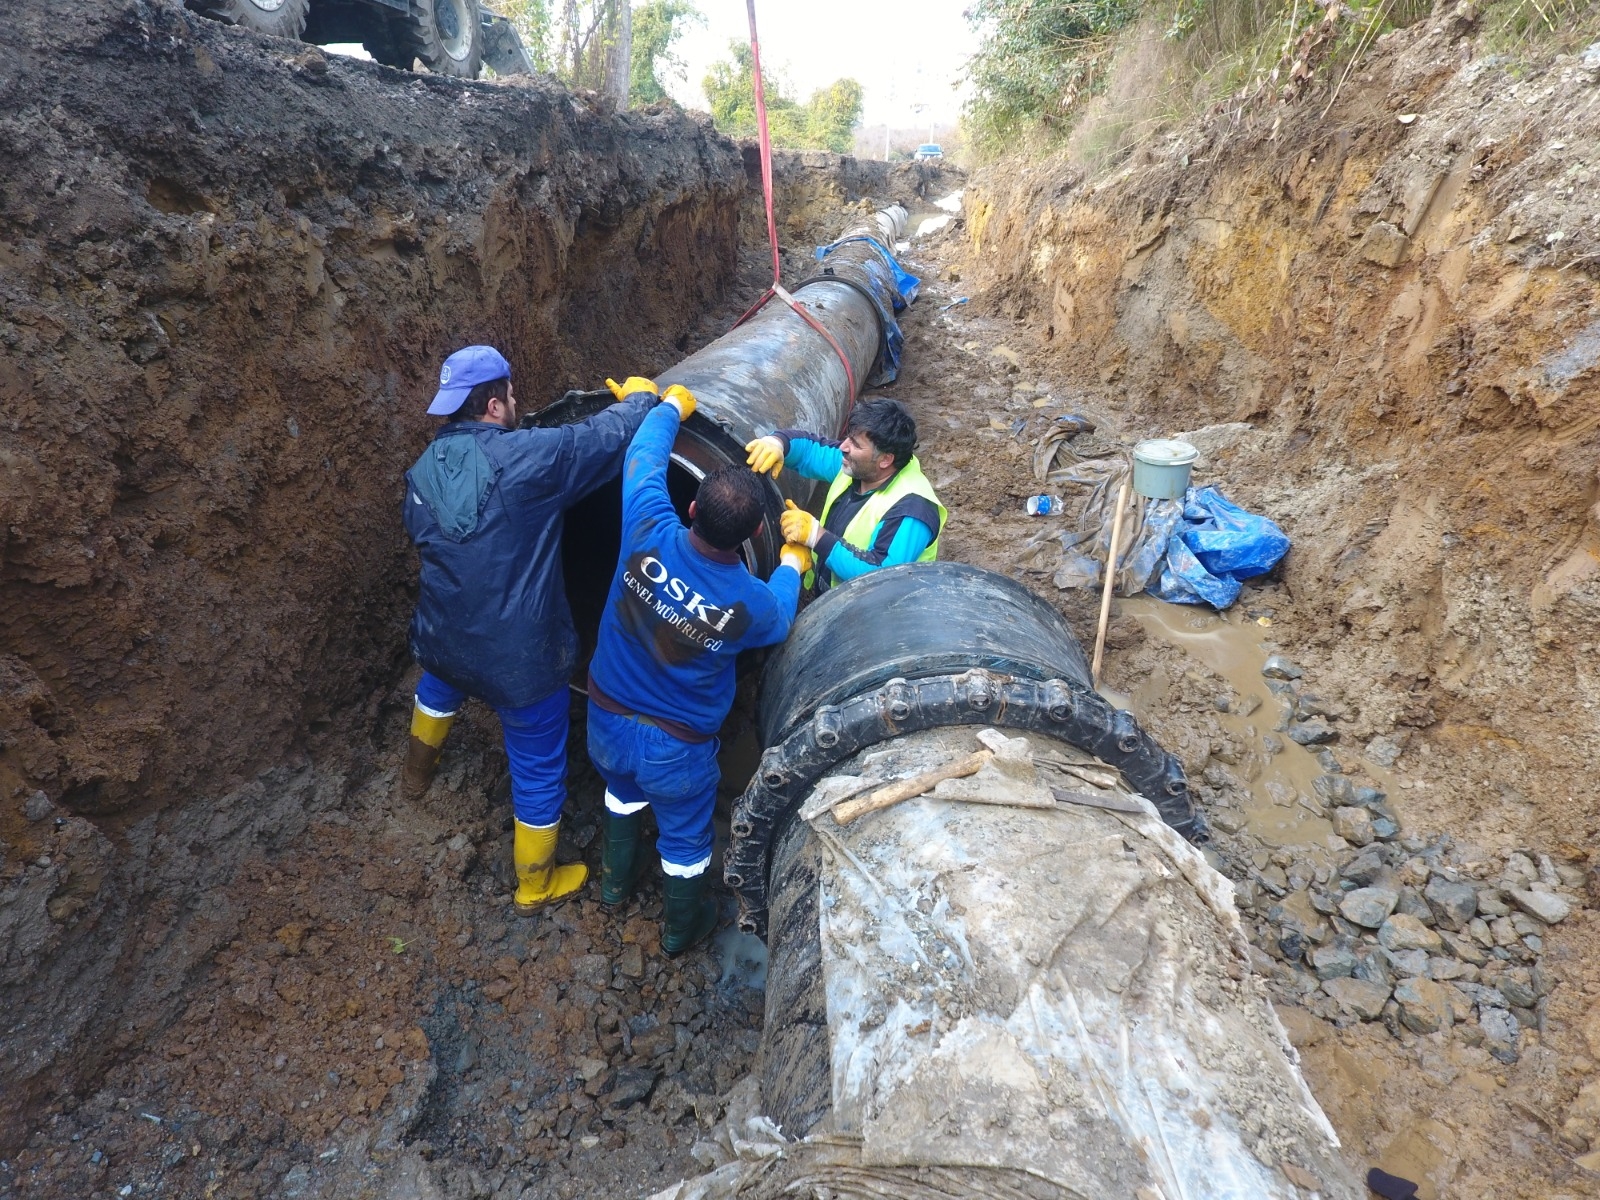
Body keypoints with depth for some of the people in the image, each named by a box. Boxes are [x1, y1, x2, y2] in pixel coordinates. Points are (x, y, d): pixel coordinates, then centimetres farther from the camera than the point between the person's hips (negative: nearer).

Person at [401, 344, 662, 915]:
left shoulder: (424, 468, -2)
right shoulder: (523, 457, -23)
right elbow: (607, 437, -17)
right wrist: (640, 396, 5)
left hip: (443, 638, 7)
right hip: (519, 655, -7)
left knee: (439, 681, 43)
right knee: (539, 769, 14)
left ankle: (417, 772, 68)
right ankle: (535, 885, 34)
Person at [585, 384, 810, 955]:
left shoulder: (649, 535, -27)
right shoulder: (751, 603, -29)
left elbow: (644, 457, -6)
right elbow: (778, 620, -2)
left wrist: (671, 406, 11)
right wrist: (791, 565, 13)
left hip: (607, 720, 4)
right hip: (676, 747, -3)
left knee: (623, 791, 36)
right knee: (685, 838, 25)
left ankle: (616, 877, 61)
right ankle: (681, 927, 52)